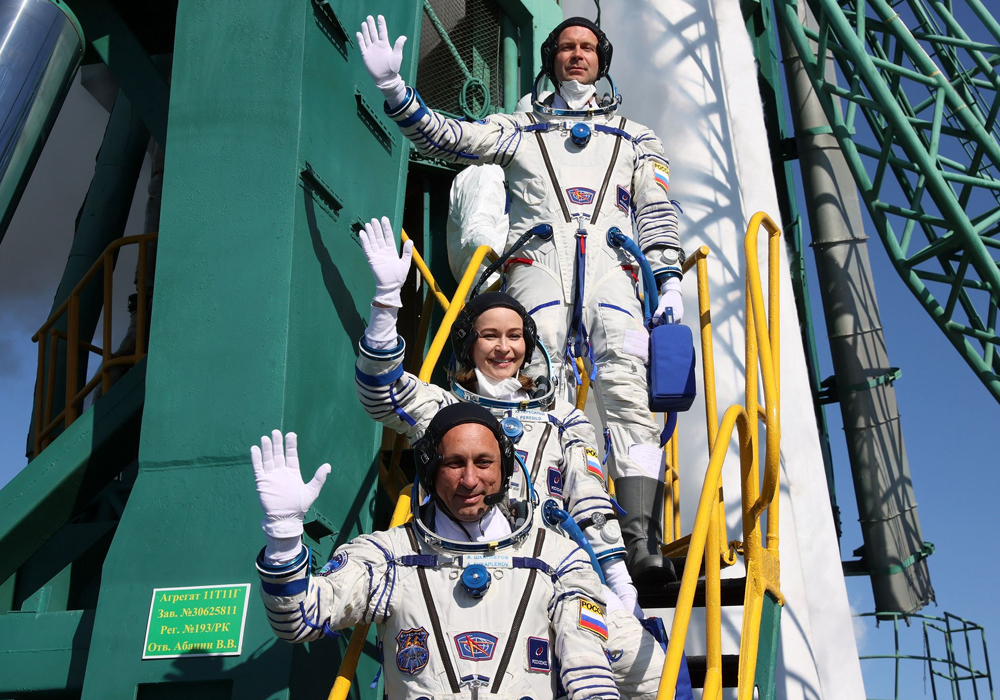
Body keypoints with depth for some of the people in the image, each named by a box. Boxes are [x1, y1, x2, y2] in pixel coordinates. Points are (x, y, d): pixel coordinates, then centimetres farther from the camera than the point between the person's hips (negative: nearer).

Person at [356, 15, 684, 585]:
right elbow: (445, 136, 18)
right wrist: (393, 87, 5)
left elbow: (658, 215, 20)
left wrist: (670, 280, 5)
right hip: (539, 264, 0)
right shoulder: (519, 130, 29)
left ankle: (644, 544, -28)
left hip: (610, 268, 0)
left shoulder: (636, 138, 30)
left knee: (627, 394, -20)